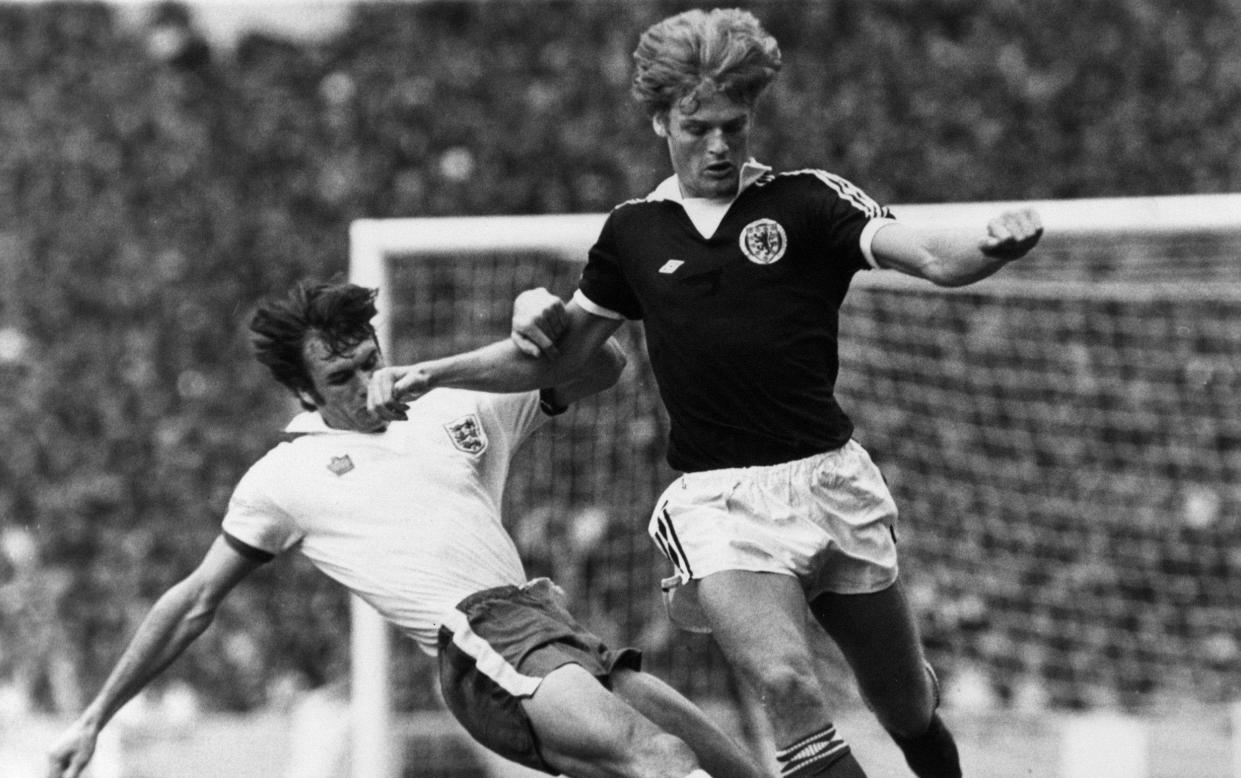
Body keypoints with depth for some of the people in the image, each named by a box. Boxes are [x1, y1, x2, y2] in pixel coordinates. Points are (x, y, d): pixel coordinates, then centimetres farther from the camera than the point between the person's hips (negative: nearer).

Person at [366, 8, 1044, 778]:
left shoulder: (806, 202, 2)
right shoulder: (634, 232, 10)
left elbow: (929, 255, -13)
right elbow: (560, 355, 24)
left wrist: (991, 245, -36)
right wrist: (433, 374, 14)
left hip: (828, 477, 0)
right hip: (715, 498, 0)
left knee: (909, 708, 10)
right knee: (788, 685, -26)